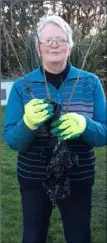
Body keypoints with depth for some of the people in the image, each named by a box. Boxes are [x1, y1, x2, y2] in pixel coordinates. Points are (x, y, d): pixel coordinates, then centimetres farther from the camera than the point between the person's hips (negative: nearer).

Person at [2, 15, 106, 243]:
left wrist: (84, 125, -28)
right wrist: (27, 124, -29)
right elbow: (10, 139, -7)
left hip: (78, 179, 0)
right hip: (33, 178, 1)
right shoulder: (22, 85, -6)